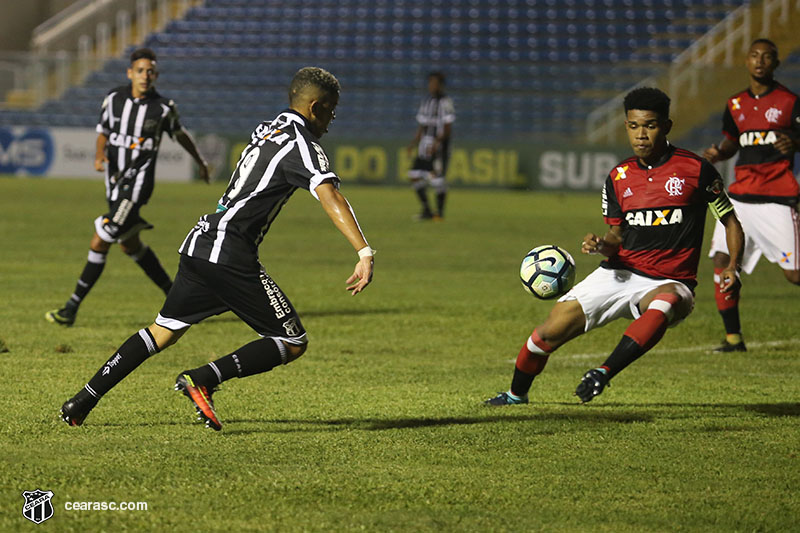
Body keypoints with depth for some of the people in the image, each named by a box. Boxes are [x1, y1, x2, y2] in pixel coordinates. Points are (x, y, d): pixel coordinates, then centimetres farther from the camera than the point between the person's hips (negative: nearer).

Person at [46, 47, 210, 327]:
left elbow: (179, 133, 11)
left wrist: (200, 161, 24)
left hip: (138, 182, -6)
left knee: (99, 243, -12)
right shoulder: (114, 98, 0)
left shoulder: (163, 107, -8)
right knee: (130, 244, 16)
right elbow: (103, 131, 13)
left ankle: (72, 308, -7)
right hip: (115, 182, 6)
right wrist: (99, 155, -8)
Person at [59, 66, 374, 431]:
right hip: (231, 256, -9)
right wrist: (365, 254, -30)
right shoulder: (302, 145, -7)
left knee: (163, 331, 20)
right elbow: (330, 197, -22)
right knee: (293, 343, -3)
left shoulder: (267, 129, 18)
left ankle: (83, 401, 17)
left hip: (199, 244, 9)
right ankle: (204, 379, -15)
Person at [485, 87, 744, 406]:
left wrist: (733, 266, -12)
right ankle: (517, 394, 22)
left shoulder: (695, 169, -4)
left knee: (667, 301, -41)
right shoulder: (619, 177, 7)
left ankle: (604, 374, -43)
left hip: (669, 281, -4)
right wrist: (602, 245, -8)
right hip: (620, 273, 4)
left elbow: (731, 222, 4)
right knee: (553, 328, -5)